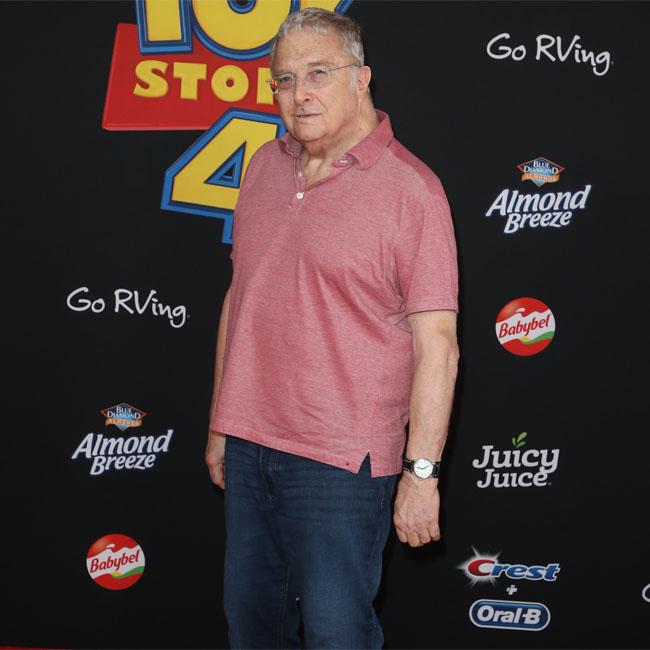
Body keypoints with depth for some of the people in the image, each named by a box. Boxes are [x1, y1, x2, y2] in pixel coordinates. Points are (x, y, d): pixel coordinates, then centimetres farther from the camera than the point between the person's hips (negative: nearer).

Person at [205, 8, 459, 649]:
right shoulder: (264, 166, 8)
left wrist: (422, 471, -17)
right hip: (250, 445, 7)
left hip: (341, 460, -6)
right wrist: (220, 424, 18)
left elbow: (437, 344, -14)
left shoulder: (408, 188, -12)